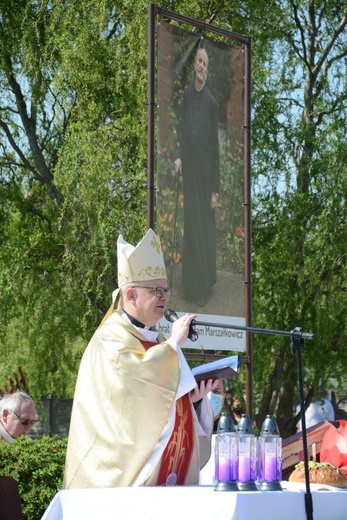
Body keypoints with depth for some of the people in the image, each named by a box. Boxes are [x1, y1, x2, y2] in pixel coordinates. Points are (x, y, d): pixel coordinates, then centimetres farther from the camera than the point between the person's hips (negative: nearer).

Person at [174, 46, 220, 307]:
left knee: (205, 227, 2)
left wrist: (215, 188, -9)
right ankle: (191, 284, 20)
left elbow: (215, 145, -8)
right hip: (189, 167, 5)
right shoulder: (188, 94, 6)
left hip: (205, 170, -5)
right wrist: (180, 156, -2)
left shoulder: (211, 101, -9)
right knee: (190, 224, 10)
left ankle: (205, 286, 11)